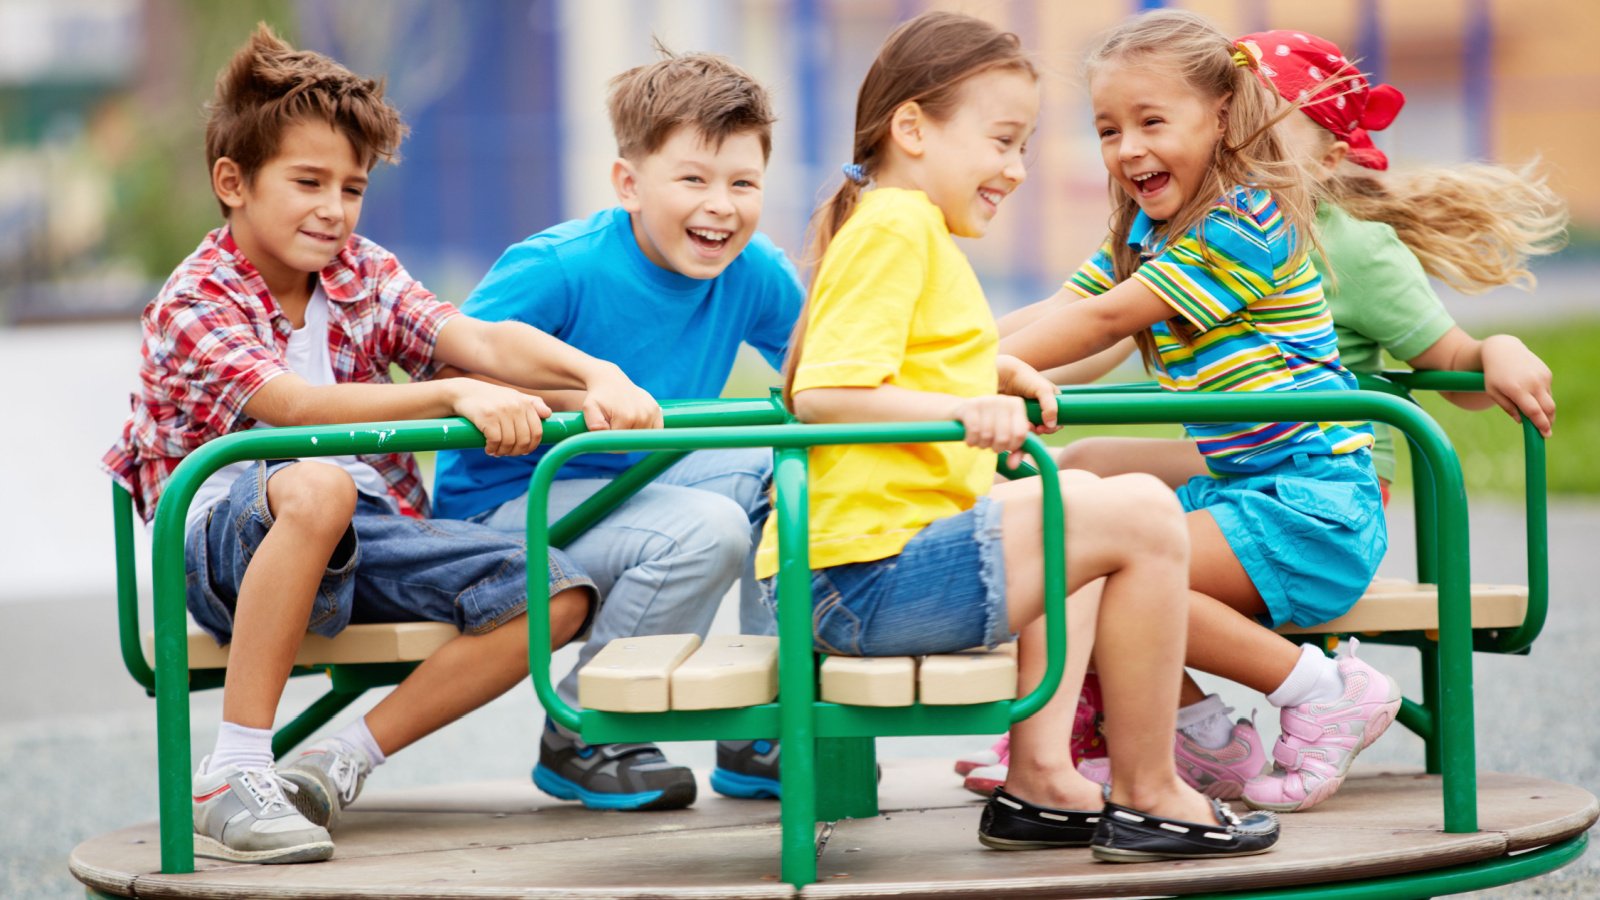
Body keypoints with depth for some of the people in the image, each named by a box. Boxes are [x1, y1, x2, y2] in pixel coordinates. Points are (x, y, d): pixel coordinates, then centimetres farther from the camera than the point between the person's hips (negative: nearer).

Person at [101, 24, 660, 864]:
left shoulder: (365, 273, 9)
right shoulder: (195, 302, -11)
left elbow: (481, 339, -7)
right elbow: (300, 405, -28)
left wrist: (596, 373, -26)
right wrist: (455, 397, -39)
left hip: (363, 540, 6)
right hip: (227, 541, -6)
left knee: (555, 591, -13)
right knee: (316, 487, -42)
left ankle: (342, 760, -10)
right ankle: (229, 778, -35)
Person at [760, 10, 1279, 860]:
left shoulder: (906, 230, 23)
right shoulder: (895, 228, -11)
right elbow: (822, 394, -20)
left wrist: (985, 374, 22)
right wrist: (959, 406, -30)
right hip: (871, 575, -11)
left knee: (1077, 503, 31)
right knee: (1142, 514, -13)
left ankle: (1040, 778, 18)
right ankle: (1146, 797, -3)